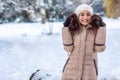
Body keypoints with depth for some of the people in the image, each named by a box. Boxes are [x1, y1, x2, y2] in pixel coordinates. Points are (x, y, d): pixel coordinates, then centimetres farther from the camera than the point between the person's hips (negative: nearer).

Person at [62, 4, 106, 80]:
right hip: (71, 69, 1)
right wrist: (66, 28, -11)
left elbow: (99, 48, -11)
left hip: (89, 70, 0)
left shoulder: (96, 30, -2)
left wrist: (102, 28, -12)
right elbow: (68, 48, -9)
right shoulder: (72, 29, 0)